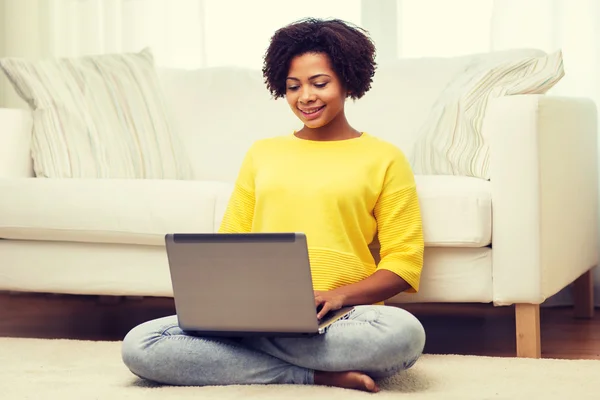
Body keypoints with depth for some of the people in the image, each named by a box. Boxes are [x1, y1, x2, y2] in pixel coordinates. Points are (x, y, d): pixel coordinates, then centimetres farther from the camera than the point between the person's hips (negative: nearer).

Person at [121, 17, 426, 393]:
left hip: (338, 320, -4)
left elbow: (404, 262, 3)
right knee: (139, 346, -23)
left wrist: (339, 295, -15)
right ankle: (319, 373, -20)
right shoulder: (262, 154, 21)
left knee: (405, 333, -38)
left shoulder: (384, 158, 10)